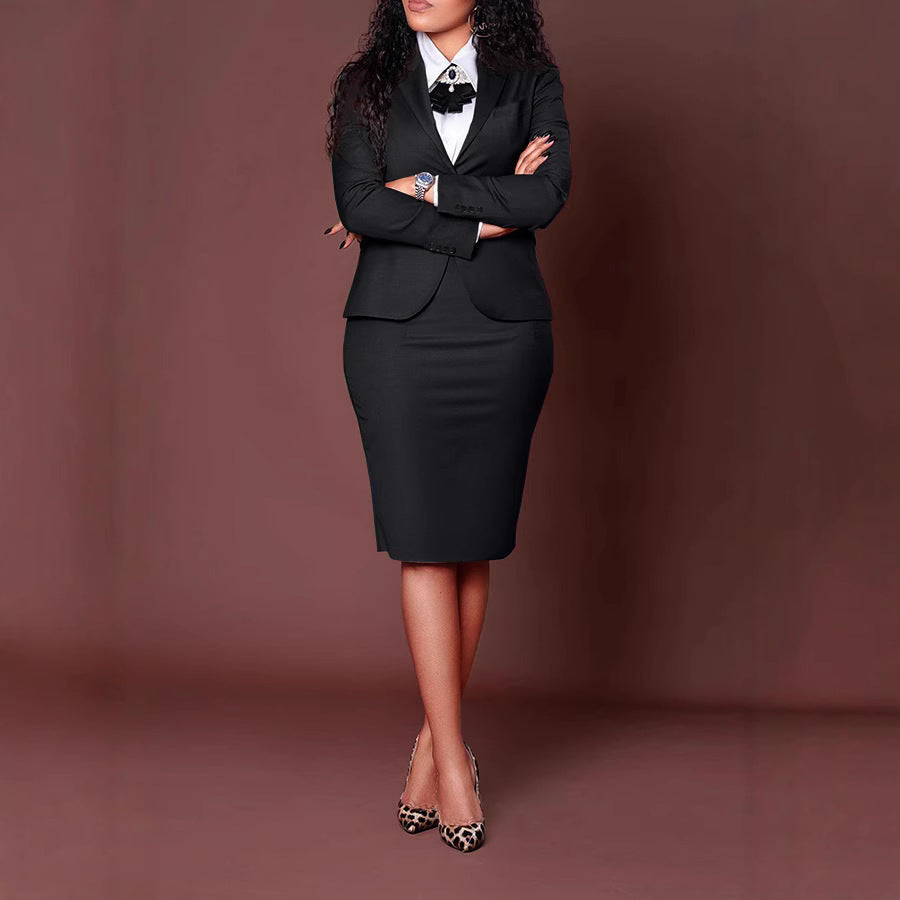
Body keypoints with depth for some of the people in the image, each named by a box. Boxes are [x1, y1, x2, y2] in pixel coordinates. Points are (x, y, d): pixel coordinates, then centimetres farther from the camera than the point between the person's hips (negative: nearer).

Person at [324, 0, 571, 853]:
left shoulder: (530, 80, 9)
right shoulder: (367, 84, 9)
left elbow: (549, 192, -8)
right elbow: (357, 203, -6)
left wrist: (425, 189, -8)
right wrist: (482, 217, -11)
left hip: (502, 333, 1)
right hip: (396, 330, 0)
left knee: (474, 543, 4)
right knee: (423, 545, -3)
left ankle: (433, 739, 18)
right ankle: (453, 761, 4)